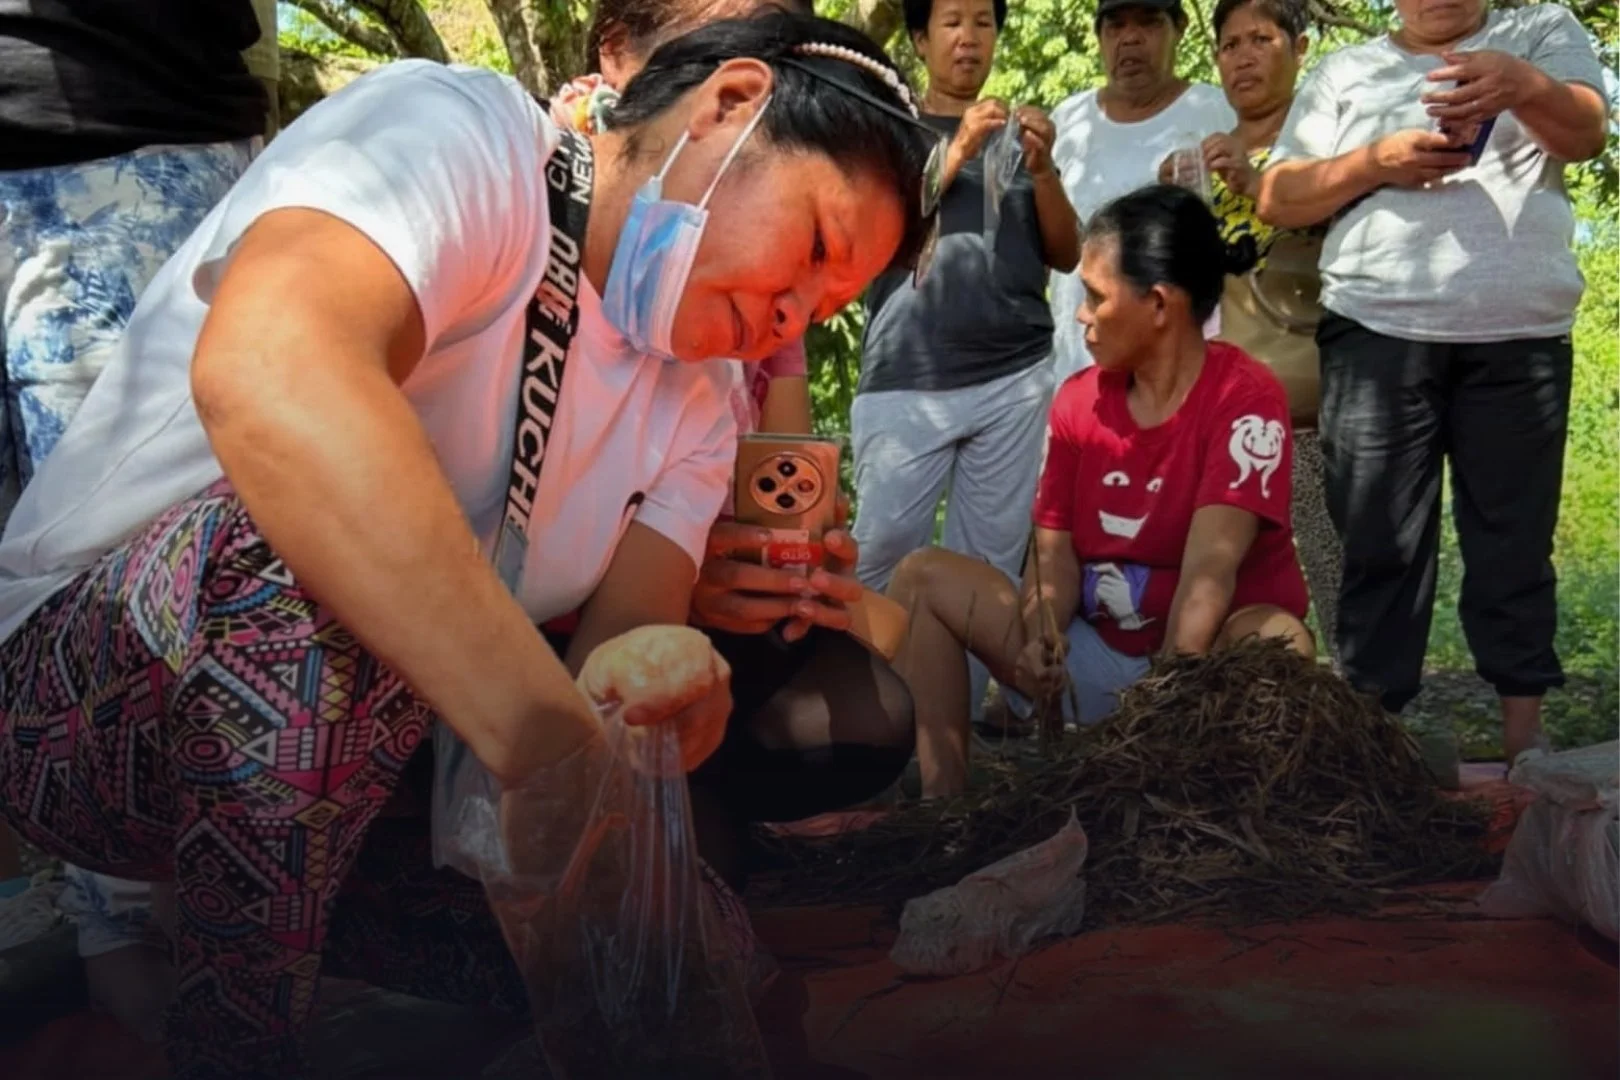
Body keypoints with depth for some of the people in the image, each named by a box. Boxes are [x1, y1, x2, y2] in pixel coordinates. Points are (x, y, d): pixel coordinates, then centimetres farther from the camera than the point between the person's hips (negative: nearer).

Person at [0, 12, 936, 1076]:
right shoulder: (454, 131, -19)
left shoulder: (691, 412, 5)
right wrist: (559, 748, -47)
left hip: (350, 767, 7)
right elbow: (266, 373, -40)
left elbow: (624, 643, -9)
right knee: (307, 520, -36)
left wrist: (648, 699, -33)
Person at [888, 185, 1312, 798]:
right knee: (923, 576, -5)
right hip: (1098, 652, 6)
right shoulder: (1078, 399, 3)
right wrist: (1042, 639, -21)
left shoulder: (1244, 397, -15)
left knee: (1278, 642, -37)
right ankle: (944, 804, -12)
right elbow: (1056, 551, 0)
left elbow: (1210, 567, -25)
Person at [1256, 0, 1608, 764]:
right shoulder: (1346, 72, 15)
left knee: (1515, 542, 4)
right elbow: (1277, 198, 8)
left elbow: (1585, 134, -5)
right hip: (1378, 335, 0)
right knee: (1380, 547, 0)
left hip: (1520, 338, 0)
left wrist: (1524, 86, -26)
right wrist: (1374, 162, -9)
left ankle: (1524, 738, 11)